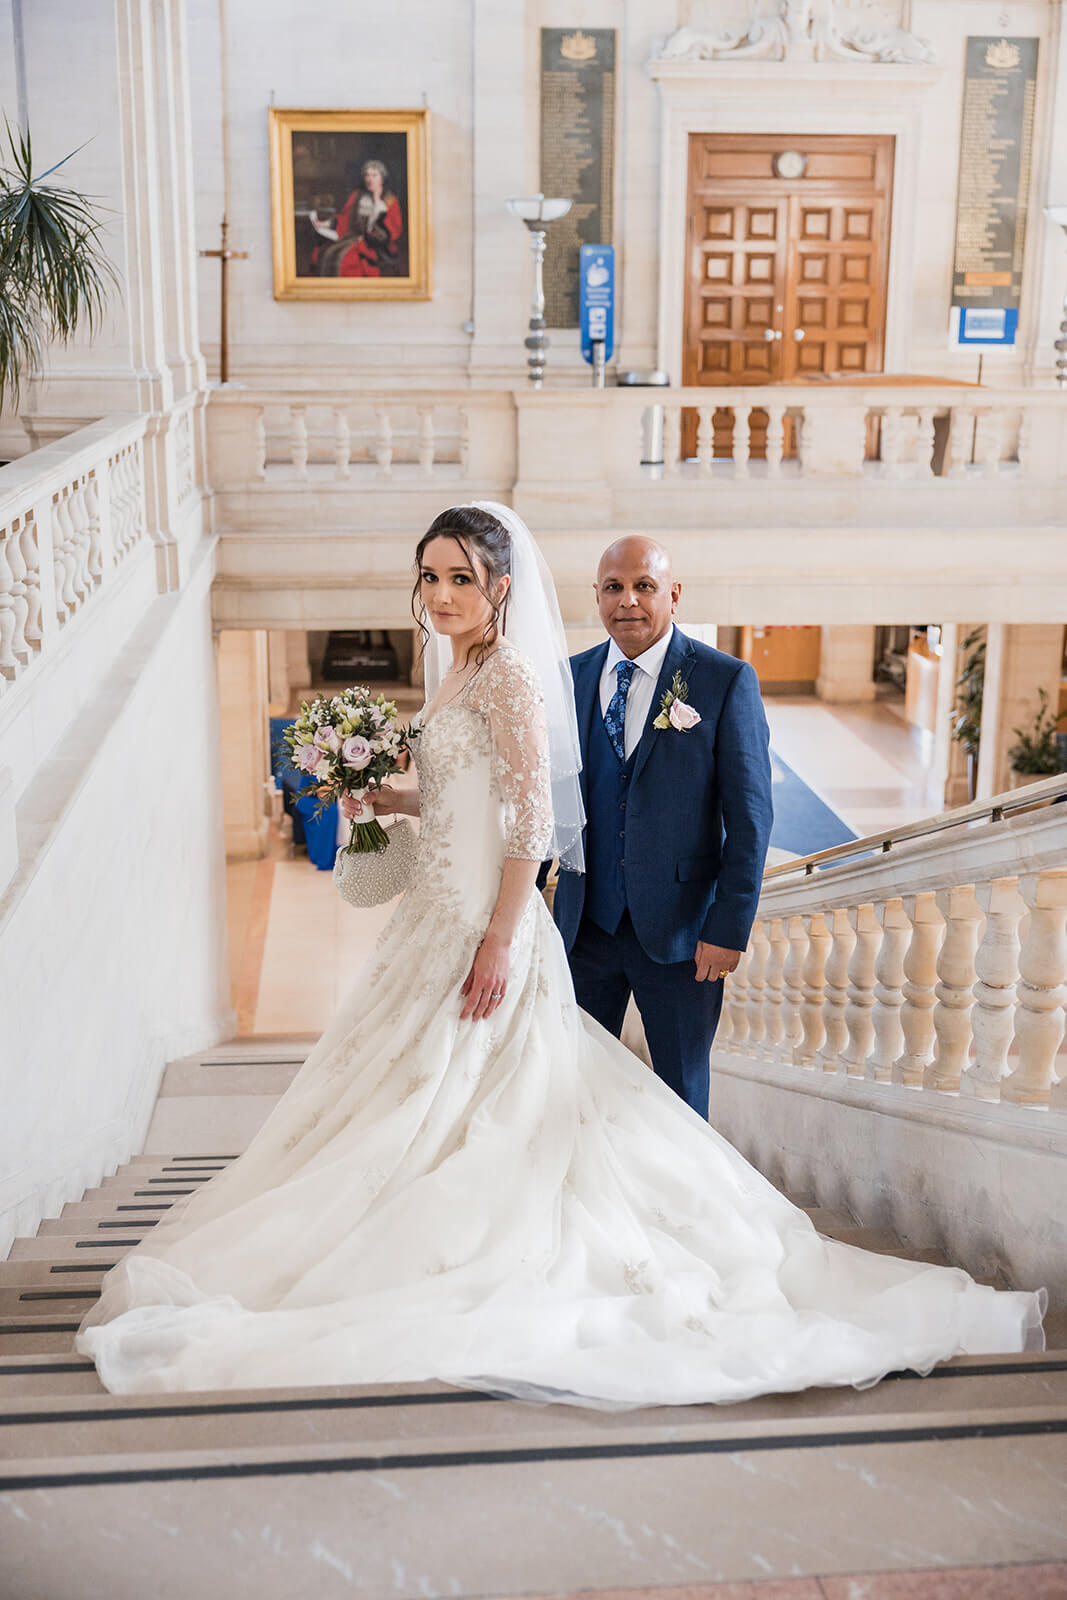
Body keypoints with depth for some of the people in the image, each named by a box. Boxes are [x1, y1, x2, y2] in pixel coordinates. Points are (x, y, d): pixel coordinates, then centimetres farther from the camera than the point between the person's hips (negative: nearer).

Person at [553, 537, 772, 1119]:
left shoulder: (726, 681, -7)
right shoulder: (572, 677, 5)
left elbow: (749, 814, -9)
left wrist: (731, 927, -13)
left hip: (680, 929, -3)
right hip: (584, 922, 4)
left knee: (681, 1091, 12)